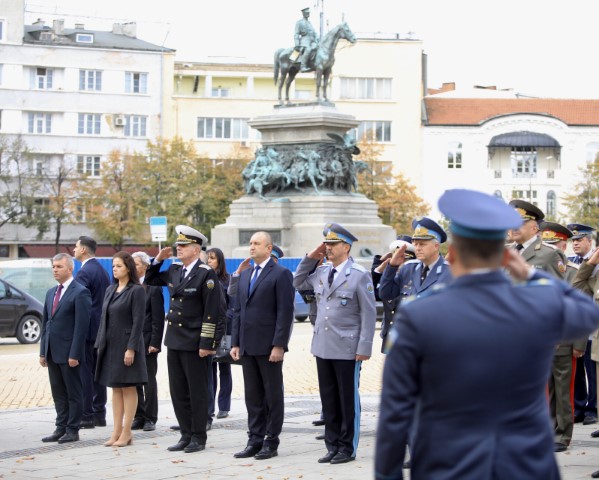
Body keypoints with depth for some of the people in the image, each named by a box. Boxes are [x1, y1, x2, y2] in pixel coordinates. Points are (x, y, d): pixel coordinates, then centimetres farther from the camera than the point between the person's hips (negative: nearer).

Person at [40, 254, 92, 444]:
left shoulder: (80, 293, -10)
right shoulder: (51, 293, 15)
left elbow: (82, 326, -14)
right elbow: (45, 323, 17)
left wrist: (74, 354, -18)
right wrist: (43, 352, 10)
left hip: (69, 353, -7)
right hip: (52, 353, 8)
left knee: (74, 393, 2)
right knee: (58, 393, 12)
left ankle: (72, 430, 8)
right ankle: (61, 428, 18)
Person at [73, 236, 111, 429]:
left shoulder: (84, 272, -14)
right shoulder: (102, 270, 14)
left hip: (86, 329, -9)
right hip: (100, 328, 9)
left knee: (84, 372, -6)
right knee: (97, 372, 11)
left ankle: (86, 416, -6)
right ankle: (99, 414, 15)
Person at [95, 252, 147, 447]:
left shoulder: (136, 290, -8)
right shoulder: (110, 290, 13)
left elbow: (138, 321, -12)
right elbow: (104, 318, 15)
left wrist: (131, 348, -18)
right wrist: (100, 343, 8)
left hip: (127, 344, -7)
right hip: (110, 345, 7)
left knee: (128, 388, -2)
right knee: (115, 389, 9)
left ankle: (126, 433, 1)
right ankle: (117, 431, 12)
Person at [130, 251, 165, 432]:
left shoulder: (153, 288, -5)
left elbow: (158, 318, -8)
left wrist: (155, 342, -13)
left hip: (146, 342, -5)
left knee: (149, 382, 2)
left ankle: (150, 418, 7)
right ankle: (139, 416, 14)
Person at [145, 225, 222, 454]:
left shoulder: (206, 274, -11)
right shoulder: (174, 270, 10)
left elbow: (211, 312, -14)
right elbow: (150, 280, 25)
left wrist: (206, 344, -17)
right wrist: (158, 260, 8)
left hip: (194, 343, -7)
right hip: (174, 341, 7)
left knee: (197, 392, 1)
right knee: (178, 392, 11)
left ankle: (199, 437, 10)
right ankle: (186, 435, 19)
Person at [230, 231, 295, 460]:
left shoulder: (281, 274, -6)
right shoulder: (245, 275, 16)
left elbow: (285, 312, -12)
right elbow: (238, 311, 17)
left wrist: (279, 345, -17)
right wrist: (235, 343, 10)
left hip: (269, 346, -7)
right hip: (248, 346, 7)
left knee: (273, 395, 2)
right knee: (253, 396, 9)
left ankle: (271, 442, 7)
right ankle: (255, 440, 15)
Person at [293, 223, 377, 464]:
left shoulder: (359, 275, -7)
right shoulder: (321, 272, 9)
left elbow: (369, 313, -9)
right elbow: (298, 283, 23)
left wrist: (364, 347, -14)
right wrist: (310, 258, 9)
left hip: (347, 349, -6)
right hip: (323, 346, 6)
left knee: (348, 400, 3)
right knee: (328, 399, 10)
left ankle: (347, 448, 11)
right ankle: (332, 446, 18)